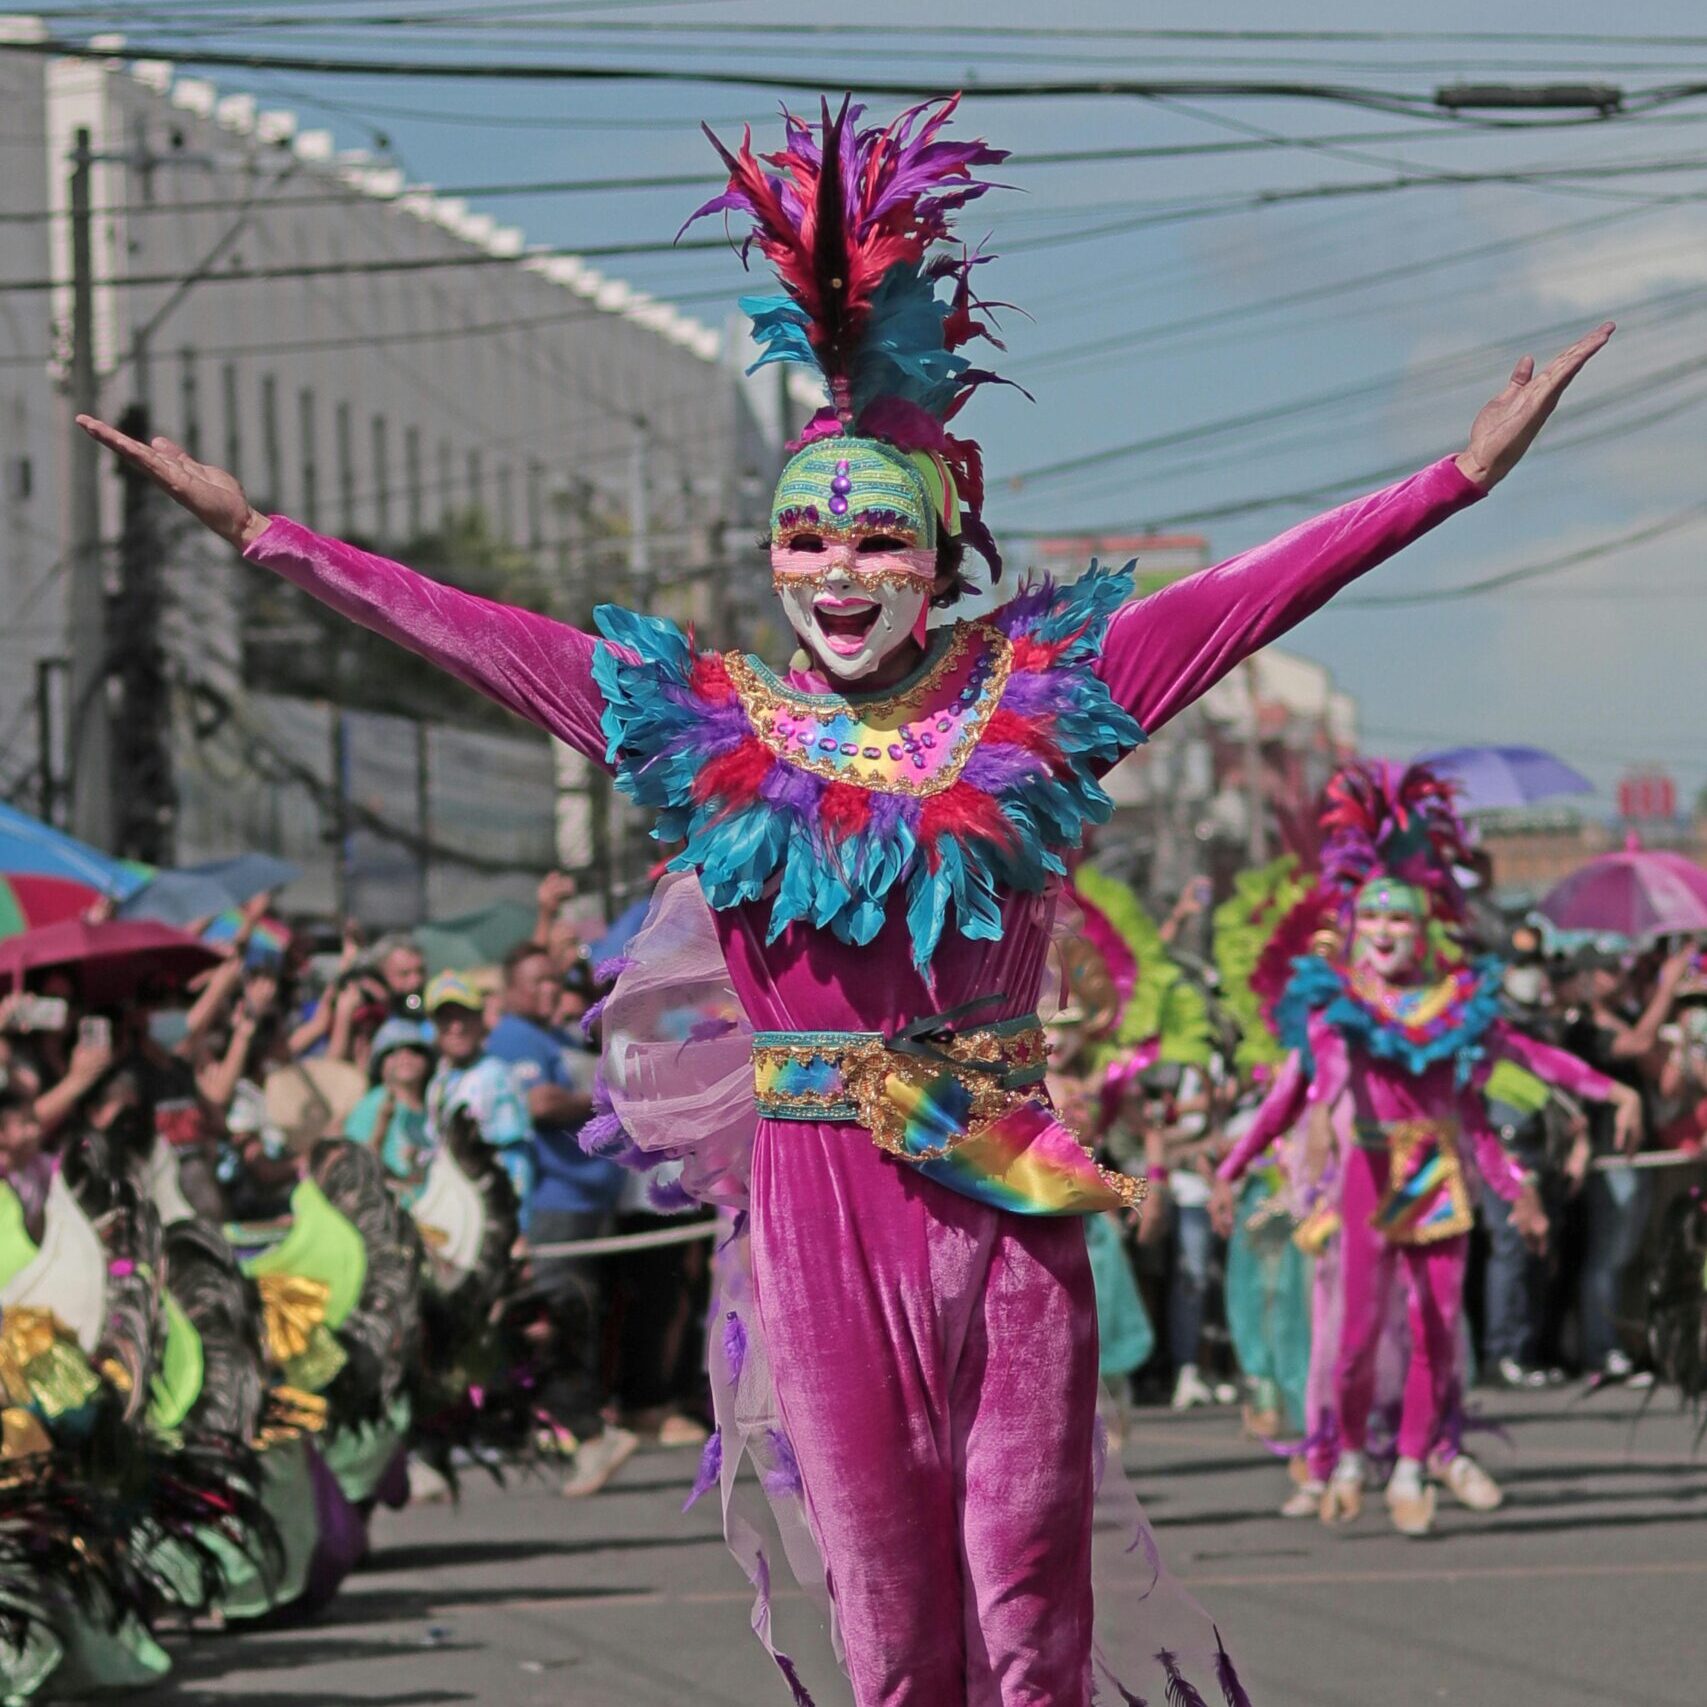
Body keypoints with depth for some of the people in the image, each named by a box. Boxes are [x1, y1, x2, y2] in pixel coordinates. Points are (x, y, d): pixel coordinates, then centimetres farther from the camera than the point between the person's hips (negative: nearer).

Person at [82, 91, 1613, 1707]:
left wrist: (1465, 472, -9)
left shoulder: (1031, 696, 2)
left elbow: (1254, 594, -3)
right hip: (818, 1195, 1)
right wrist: (263, 533, 5)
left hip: (1006, 1192, -1)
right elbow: (469, 630, 6)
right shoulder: (709, 728, 5)